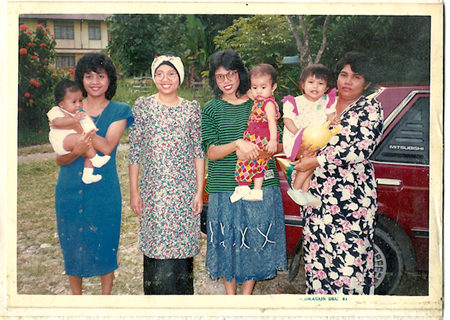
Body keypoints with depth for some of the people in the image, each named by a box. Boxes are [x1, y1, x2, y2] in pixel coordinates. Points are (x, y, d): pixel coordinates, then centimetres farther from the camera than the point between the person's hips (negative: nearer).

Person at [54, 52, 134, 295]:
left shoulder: (119, 111, -1)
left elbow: (107, 147, -17)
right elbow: (59, 159, -1)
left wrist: (78, 125, -24)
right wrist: (76, 151, -22)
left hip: (104, 190, -2)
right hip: (70, 190, 2)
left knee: (105, 244, 8)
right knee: (72, 245, 11)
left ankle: (106, 295, 26)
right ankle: (76, 295, 30)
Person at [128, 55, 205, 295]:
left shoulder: (192, 109, 5)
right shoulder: (143, 105, 4)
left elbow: (199, 152, 5)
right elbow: (134, 150, 4)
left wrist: (200, 191, 0)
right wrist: (133, 190, 1)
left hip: (184, 190, 1)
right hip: (152, 190, 0)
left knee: (182, 244, 4)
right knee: (155, 246, 1)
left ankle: (183, 295, 21)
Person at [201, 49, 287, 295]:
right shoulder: (210, 109, 2)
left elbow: (279, 145, 4)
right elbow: (211, 153, -6)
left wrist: (256, 151, -16)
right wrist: (238, 144, -23)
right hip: (224, 188, -1)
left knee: (255, 240, 8)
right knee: (227, 241, 8)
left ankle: (247, 294, 24)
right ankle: (230, 295, 25)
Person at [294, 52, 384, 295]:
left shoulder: (370, 108, 0)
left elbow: (361, 149, -14)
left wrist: (315, 161, -14)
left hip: (352, 194, -5)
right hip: (316, 192, 5)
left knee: (349, 255, -5)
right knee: (316, 253, 8)